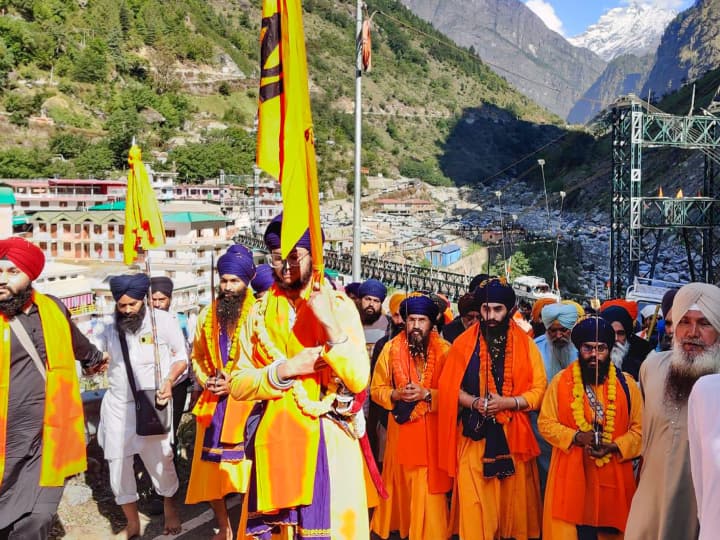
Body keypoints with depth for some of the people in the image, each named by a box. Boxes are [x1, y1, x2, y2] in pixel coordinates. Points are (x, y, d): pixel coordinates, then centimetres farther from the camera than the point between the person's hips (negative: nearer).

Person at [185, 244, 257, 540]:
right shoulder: (208, 315, 11)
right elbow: (197, 356, 20)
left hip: (247, 403, -5)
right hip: (212, 404, 5)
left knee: (247, 467, -3)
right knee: (210, 468, 10)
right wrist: (206, 381, 1)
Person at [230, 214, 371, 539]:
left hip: (327, 442, -2)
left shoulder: (339, 305, -3)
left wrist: (331, 324, -23)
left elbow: (359, 380, -12)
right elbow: (238, 384, 1)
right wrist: (285, 369, -15)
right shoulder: (260, 312, 6)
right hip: (275, 440, 3)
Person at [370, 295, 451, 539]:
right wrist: (396, 394, -13)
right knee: (400, 484, 11)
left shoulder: (444, 350, -4)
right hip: (401, 428, 2)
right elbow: (376, 389, 5)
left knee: (429, 487, 0)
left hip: (432, 430, -2)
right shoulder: (391, 348, 1)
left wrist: (426, 394, -18)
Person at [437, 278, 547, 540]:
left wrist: (507, 402, -15)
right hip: (474, 434, 0)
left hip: (513, 434, 1)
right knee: (474, 501, -2)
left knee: (514, 498, 7)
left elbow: (539, 389, -1)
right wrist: (473, 402, -13)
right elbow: (449, 387, 4)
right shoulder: (464, 343, 3)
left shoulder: (525, 344, 3)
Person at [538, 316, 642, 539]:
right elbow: (546, 423, 0)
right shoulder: (561, 381, -1)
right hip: (570, 474, -1)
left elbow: (639, 429, 2)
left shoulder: (626, 384, 1)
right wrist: (576, 437, -15)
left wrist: (614, 447, -14)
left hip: (612, 475, 1)